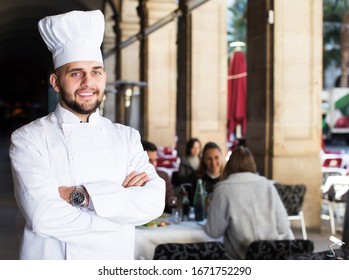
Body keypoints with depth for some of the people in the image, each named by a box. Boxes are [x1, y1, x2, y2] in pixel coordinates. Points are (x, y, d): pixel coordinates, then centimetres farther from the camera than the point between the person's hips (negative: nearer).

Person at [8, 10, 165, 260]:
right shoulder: (29, 138, -10)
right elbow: (43, 215, -23)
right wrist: (120, 198, -16)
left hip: (115, 268, 3)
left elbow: (154, 202, -14)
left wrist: (80, 195, -22)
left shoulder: (128, 138, 0)